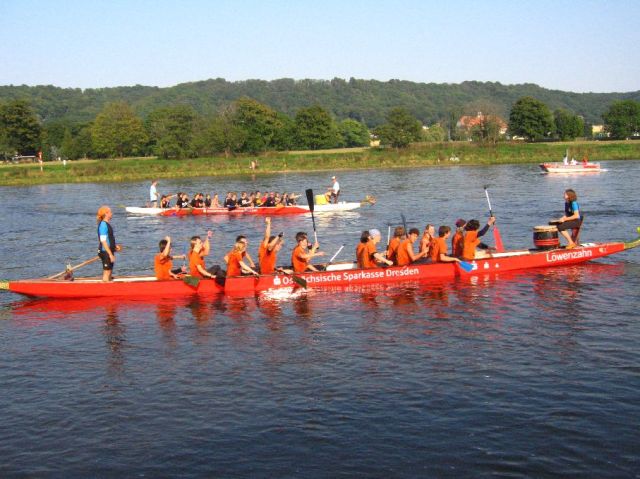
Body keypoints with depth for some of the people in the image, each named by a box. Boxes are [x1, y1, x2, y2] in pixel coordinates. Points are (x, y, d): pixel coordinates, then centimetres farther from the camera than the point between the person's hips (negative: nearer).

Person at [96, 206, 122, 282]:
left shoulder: (107, 224, 13)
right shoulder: (103, 225, -16)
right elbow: (103, 241, -21)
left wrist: (115, 246, 12)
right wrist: (110, 254, -22)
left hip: (109, 252, 10)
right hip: (105, 252, -10)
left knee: (110, 272, 15)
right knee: (107, 272, -5)